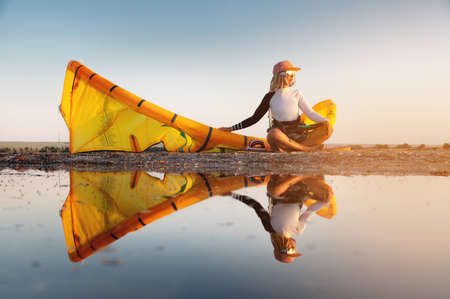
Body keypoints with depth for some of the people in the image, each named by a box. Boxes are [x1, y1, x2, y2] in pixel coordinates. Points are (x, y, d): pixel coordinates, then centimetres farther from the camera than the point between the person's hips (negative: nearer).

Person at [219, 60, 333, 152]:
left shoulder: (296, 94, 9)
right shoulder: (270, 97, 2)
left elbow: (310, 113, 3)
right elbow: (254, 118, 3)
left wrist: (324, 120, -19)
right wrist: (232, 128, -3)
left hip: (297, 133, 3)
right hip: (280, 131, -3)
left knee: (327, 128, -21)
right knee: (273, 136, -40)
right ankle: (310, 149, -33)